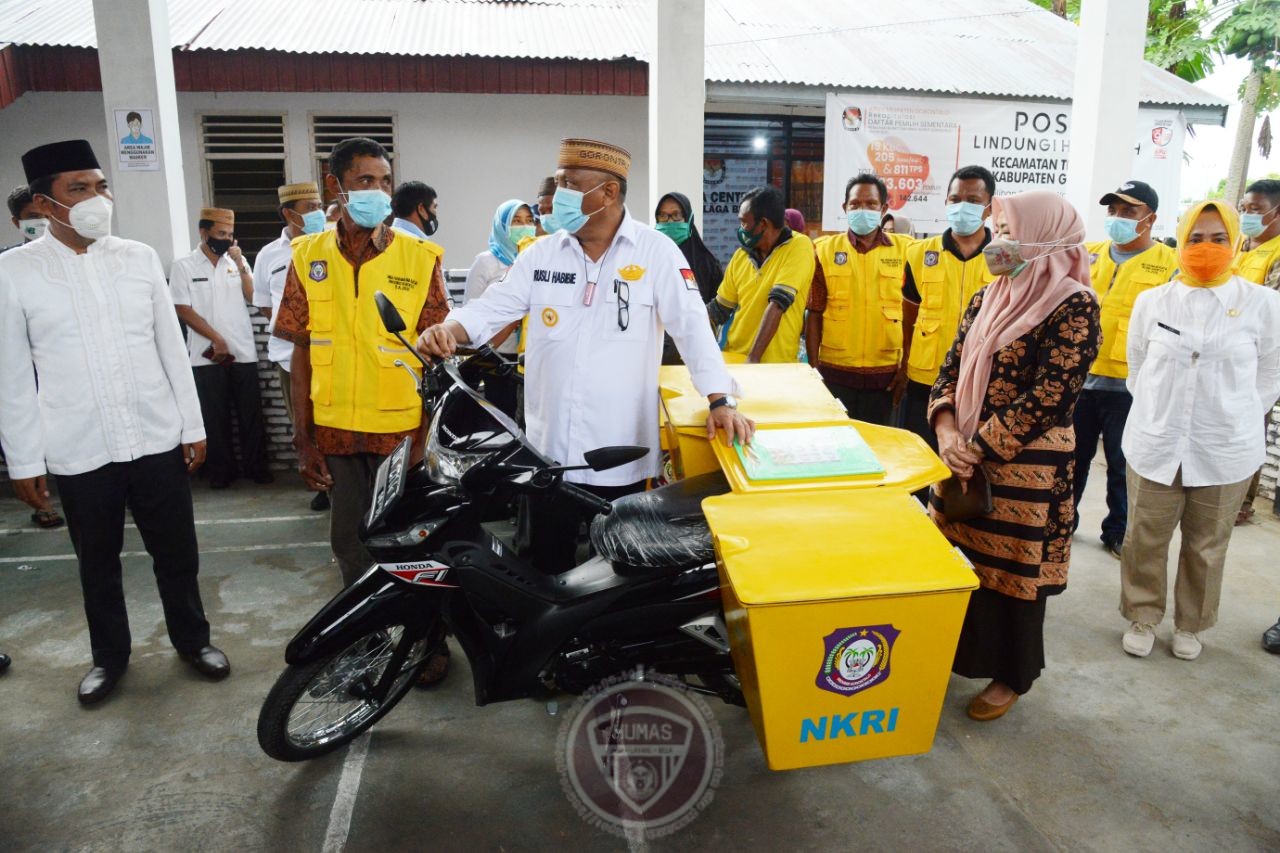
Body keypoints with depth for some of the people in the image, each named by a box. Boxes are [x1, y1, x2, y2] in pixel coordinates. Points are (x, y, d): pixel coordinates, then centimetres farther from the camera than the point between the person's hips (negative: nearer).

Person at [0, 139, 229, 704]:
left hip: (157, 439, 1)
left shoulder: (139, 257, 2)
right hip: (78, 451, -1)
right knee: (97, 563, 15)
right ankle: (109, 656, 35)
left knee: (176, 553, 12)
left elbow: (172, 348, 5)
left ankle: (192, 639, 33)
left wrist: (193, 425, 5)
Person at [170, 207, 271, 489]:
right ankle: (221, 470, 14)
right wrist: (216, 339, -9)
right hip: (207, 355, -2)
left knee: (251, 413, 5)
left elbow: (252, 297, 2)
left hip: (244, 352, 2)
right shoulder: (183, 266, 0)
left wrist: (240, 264, -8)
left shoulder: (237, 261, 9)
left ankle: (256, 465, 15)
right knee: (215, 416, 4)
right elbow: (183, 309, -5)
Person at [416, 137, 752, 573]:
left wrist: (720, 401, -17)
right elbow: (493, 306, 3)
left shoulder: (655, 251, -4)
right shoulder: (541, 254, 6)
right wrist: (448, 329, -18)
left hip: (622, 452, -3)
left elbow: (692, 324, -9)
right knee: (548, 568, 15)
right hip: (551, 449, 3)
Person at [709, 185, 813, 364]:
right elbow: (719, 309, 11)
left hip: (775, 364, -4)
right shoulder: (741, 255, 5)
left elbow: (777, 304, -18)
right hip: (734, 359, 5)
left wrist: (753, 358, -22)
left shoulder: (799, 247, -10)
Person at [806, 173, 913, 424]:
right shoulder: (825, 250, 2)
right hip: (834, 372, 0)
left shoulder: (905, 250, 2)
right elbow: (814, 315, 3)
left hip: (886, 374, 0)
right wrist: (813, 368, 0)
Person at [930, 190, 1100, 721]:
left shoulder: (1074, 306, -13)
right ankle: (954, 653, 35)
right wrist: (947, 431, -10)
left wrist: (980, 448, -17)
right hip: (966, 455, 6)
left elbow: (1051, 396, -19)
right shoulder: (987, 299, 9)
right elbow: (952, 367, 8)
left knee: (1011, 569, 7)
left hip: (1027, 465, -6)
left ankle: (1011, 677, 28)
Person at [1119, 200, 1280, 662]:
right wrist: (1160, 416, 7)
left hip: (1227, 450, -1)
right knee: (1145, 539, 9)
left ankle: (1190, 624, 33)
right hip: (1154, 445, 1)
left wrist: (1232, 418, 0)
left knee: (1206, 546, 14)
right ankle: (1142, 617, 29)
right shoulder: (1151, 301, 0)